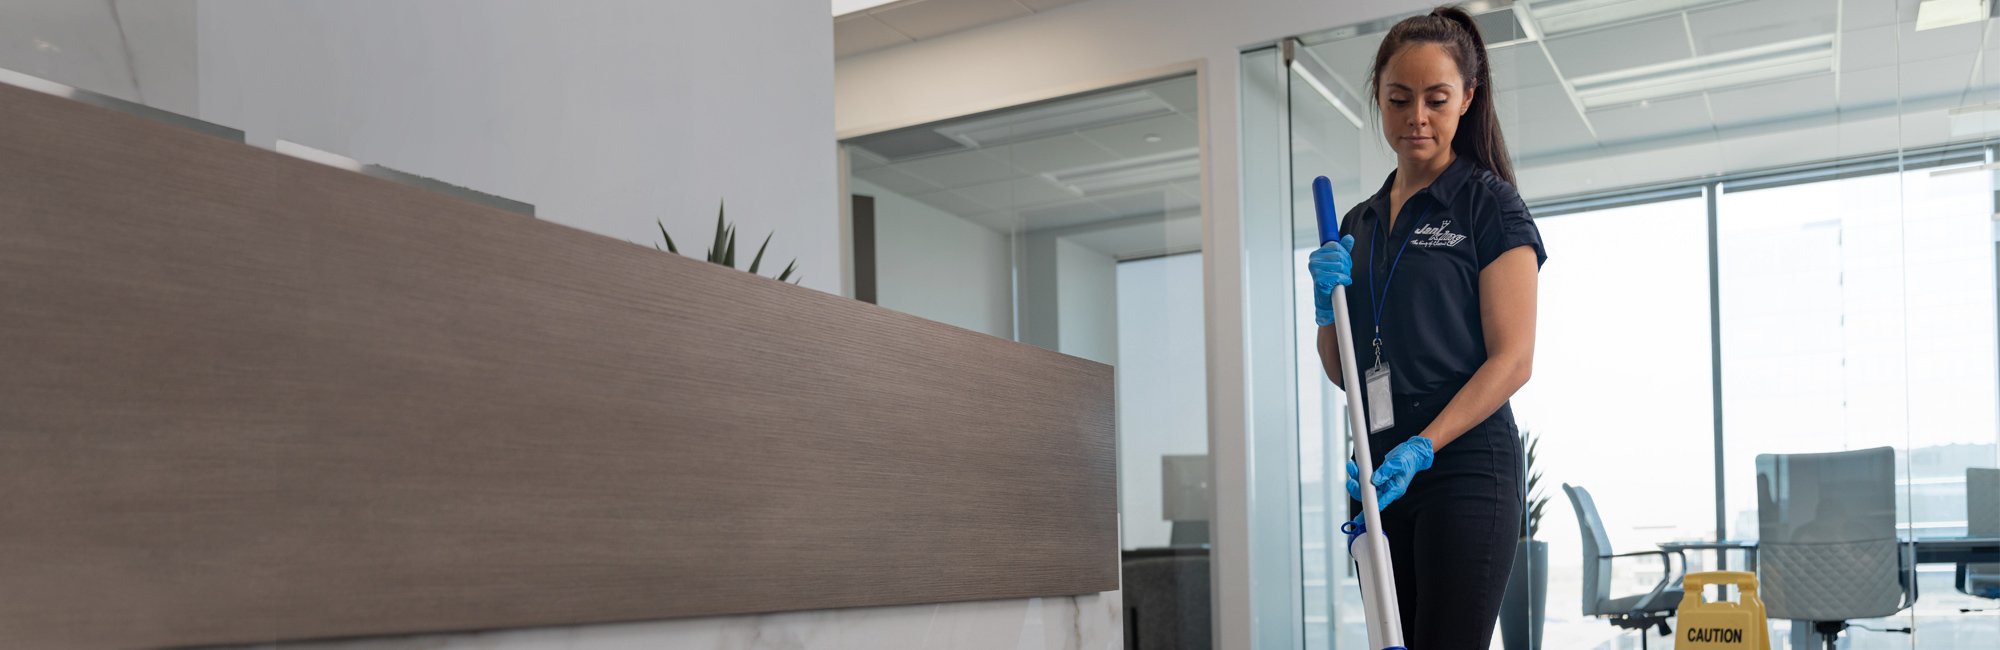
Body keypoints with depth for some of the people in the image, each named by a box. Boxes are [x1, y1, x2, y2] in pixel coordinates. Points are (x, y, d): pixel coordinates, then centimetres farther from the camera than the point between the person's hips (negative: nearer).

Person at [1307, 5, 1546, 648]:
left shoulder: (1489, 202, -1)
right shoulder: (1360, 221, 16)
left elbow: (1512, 357, -9)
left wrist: (1422, 448, -20)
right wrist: (1327, 304, -1)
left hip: (1465, 468, -6)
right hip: (1381, 475, 6)